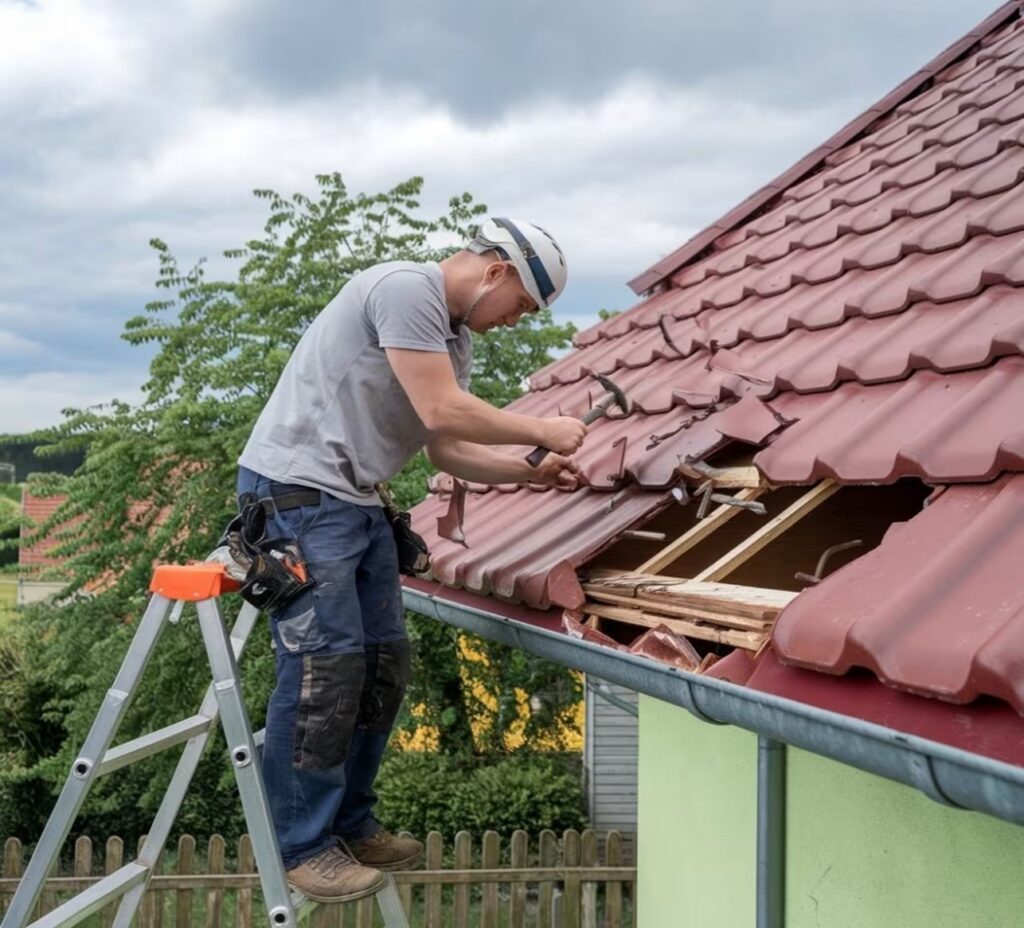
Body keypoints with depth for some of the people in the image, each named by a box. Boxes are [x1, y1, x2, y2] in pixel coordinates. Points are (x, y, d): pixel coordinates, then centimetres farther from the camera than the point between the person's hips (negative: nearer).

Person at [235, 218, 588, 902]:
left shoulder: (456, 337, 16)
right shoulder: (406, 288, -15)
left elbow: (447, 450, 15)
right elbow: (442, 412, -20)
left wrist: (534, 474, 4)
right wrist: (543, 431, -9)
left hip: (357, 503, 10)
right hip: (296, 491, -10)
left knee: (383, 663, 10)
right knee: (325, 667, -8)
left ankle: (350, 825, 21)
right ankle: (304, 846, 3)